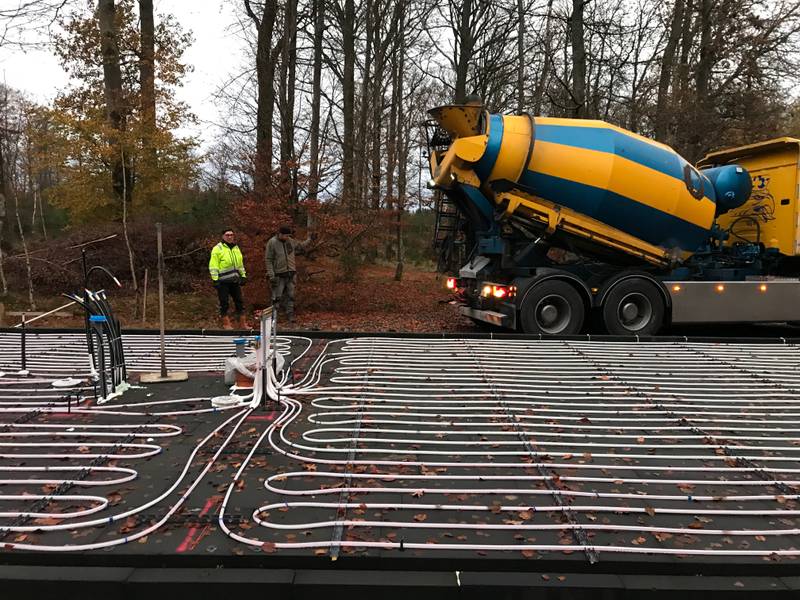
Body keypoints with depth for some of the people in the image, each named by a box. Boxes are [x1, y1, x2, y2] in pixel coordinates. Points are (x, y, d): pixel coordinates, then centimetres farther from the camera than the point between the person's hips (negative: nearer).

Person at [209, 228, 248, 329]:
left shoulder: (236, 248, 15)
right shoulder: (218, 248, -6)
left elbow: (240, 263, 23)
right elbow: (213, 266, -10)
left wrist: (243, 276, 17)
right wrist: (215, 279, -15)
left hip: (234, 280, 6)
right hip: (223, 281, -6)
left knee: (239, 301, 8)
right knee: (224, 302, 1)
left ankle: (243, 323, 15)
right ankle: (226, 323, 11)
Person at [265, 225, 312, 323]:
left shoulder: (291, 241, 5)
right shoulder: (272, 243, -8)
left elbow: (302, 246, 23)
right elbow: (269, 260, -8)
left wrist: (310, 239, 8)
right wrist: (271, 276, -14)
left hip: (291, 273, 4)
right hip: (279, 275, -4)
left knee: (290, 296, 7)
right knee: (277, 297, -2)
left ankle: (290, 316, 12)